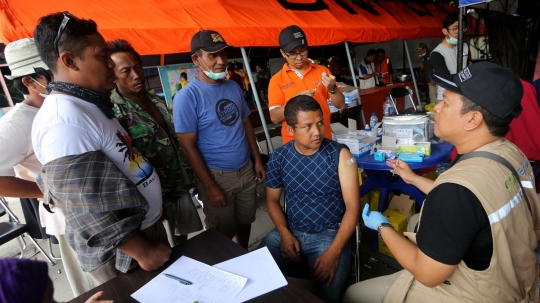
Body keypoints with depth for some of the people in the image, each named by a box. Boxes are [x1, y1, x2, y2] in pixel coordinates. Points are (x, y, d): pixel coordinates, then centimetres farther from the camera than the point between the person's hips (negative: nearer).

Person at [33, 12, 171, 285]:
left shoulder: (88, 106, 5)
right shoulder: (65, 122, -27)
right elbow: (90, 211, -28)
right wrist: (144, 252, -19)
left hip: (146, 224, 9)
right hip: (121, 250, -9)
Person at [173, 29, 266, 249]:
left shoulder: (234, 87, 4)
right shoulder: (187, 97, -15)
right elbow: (188, 146, -15)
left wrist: (258, 160, 8)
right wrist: (210, 186, -16)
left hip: (246, 170, 6)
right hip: (217, 175, -5)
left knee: (245, 221, 21)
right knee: (223, 233, 11)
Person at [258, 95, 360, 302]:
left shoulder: (340, 155, -12)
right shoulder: (279, 158, -3)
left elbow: (353, 206, -11)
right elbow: (272, 199, 8)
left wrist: (334, 251, -20)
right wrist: (284, 233, -9)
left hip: (330, 234, -2)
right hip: (290, 231, 3)